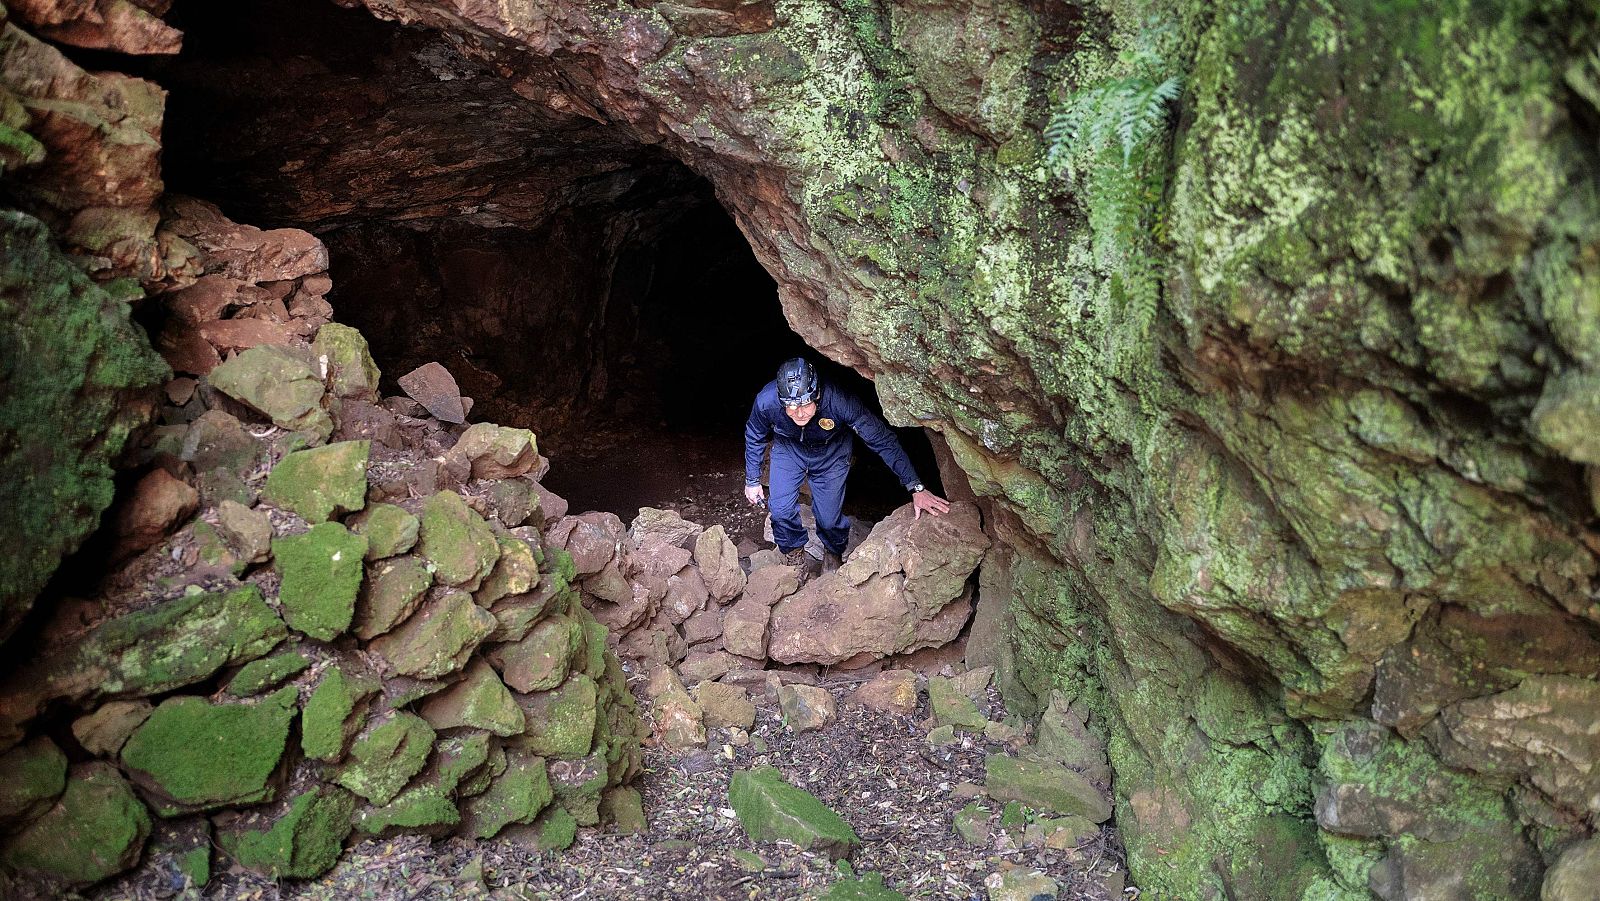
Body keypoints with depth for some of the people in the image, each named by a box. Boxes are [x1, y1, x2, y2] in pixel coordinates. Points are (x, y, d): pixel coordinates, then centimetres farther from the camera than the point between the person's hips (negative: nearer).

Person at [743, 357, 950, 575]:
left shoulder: (839, 401, -41)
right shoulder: (766, 402, -34)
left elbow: (883, 439, -34)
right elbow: (754, 438, -10)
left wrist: (916, 488, -38)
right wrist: (752, 480, 2)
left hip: (831, 452, -1)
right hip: (788, 448, 1)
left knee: (829, 518, -3)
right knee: (781, 510, -8)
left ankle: (833, 552, 33)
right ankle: (794, 556, 24)